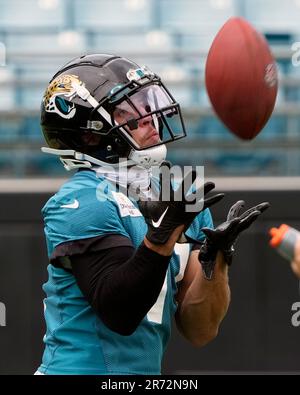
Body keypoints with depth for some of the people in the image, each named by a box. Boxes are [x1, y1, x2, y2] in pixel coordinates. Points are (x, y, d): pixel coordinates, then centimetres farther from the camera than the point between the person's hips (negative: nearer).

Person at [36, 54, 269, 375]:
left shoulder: (180, 199, 6)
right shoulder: (82, 202, -13)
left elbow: (199, 332, 3)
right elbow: (119, 315, -21)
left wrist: (215, 258, -11)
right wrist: (163, 232, -27)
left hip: (145, 372, 7)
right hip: (83, 368, -7)